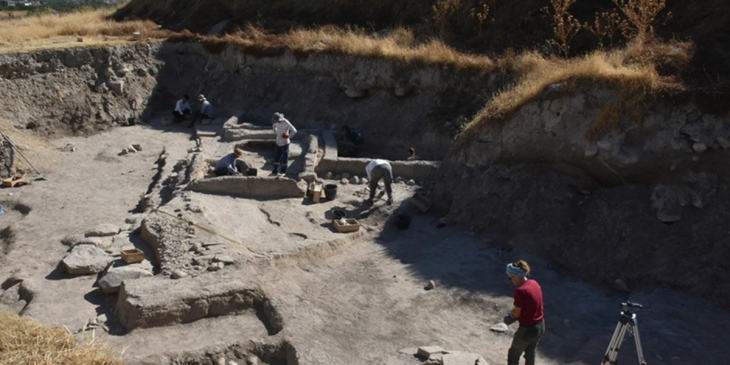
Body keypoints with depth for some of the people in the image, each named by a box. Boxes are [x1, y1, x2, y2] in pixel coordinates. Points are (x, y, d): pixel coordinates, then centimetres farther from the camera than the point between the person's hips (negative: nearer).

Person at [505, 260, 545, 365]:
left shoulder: (520, 291, -26)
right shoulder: (534, 283, -1)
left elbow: (516, 313, -15)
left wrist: (511, 312, 6)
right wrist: (514, 312, 5)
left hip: (527, 329, -7)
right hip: (540, 326, 7)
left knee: (514, 354, 17)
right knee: (530, 352, 28)